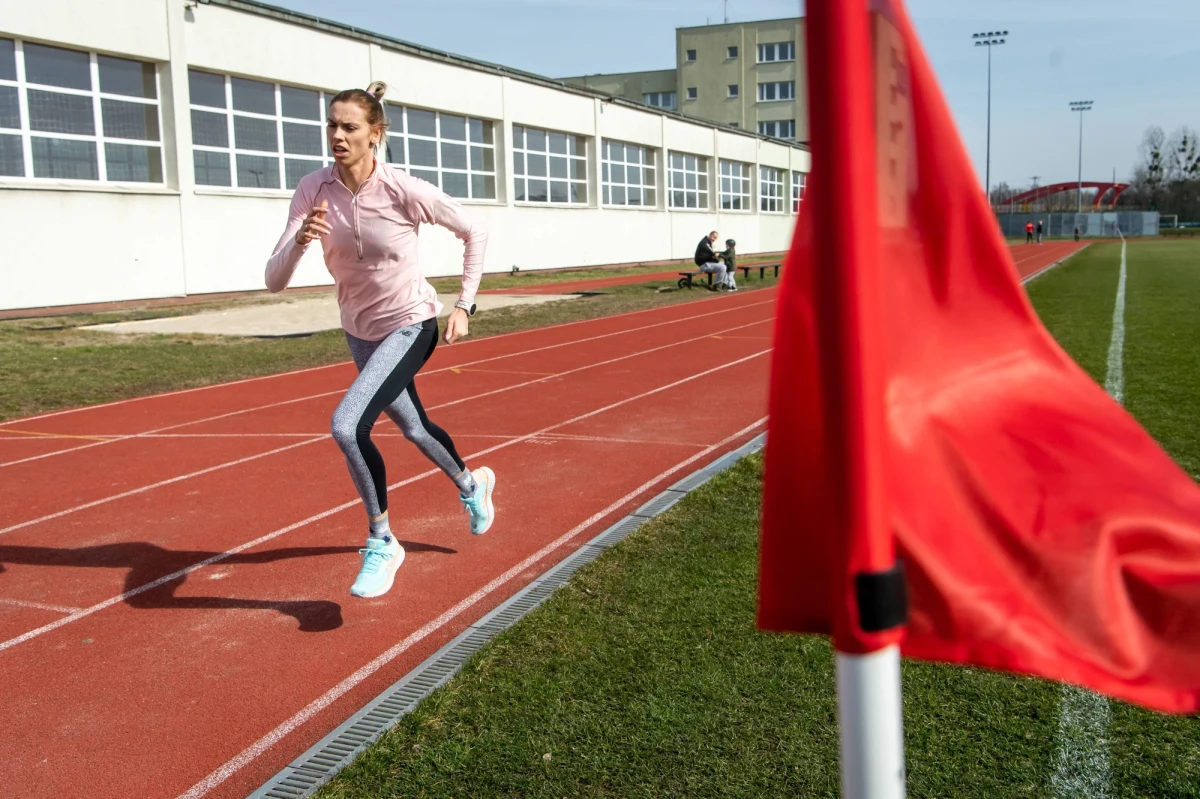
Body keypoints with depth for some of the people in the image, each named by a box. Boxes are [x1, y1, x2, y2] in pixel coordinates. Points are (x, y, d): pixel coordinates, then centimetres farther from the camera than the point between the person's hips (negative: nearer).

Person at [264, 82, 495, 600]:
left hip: (410, 327, -5)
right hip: (360, 331, 6)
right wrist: (300, 241, -38)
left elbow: (474, 231, -4)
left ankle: (381, 543, -3)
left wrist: (464, 305, -7)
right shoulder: (314, 190, -14)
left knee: (347, 426, -24)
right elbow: (274, 281, -18)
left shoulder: (406, 192, -22)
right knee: (412, 428, 23)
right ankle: (470, 485, 55)